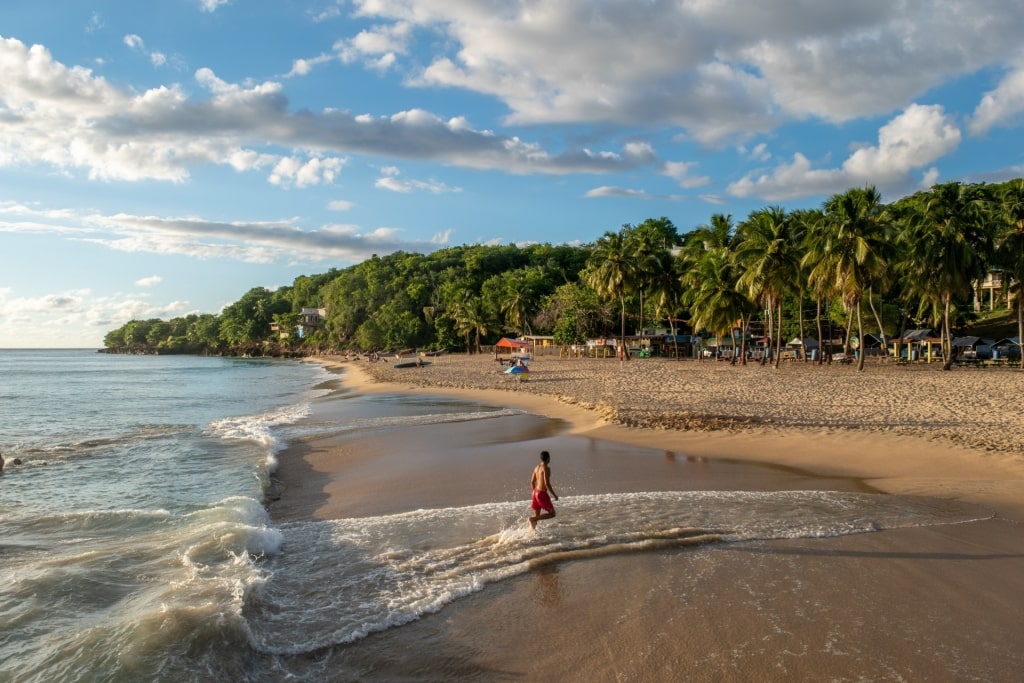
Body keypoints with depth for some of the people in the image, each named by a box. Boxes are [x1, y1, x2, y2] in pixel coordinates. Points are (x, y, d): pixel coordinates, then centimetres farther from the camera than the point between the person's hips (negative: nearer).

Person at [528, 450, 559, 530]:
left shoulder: (537, 467, 9)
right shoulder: (546, 468, -16)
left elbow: (532, 482, 14)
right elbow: (547, 483, -21)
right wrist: (554, 494, -13)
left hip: (536, 492, 8)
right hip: (542, 494, -8)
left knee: (537, 515, 16)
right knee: (552, 513, 3)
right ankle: (533, 519, -9)